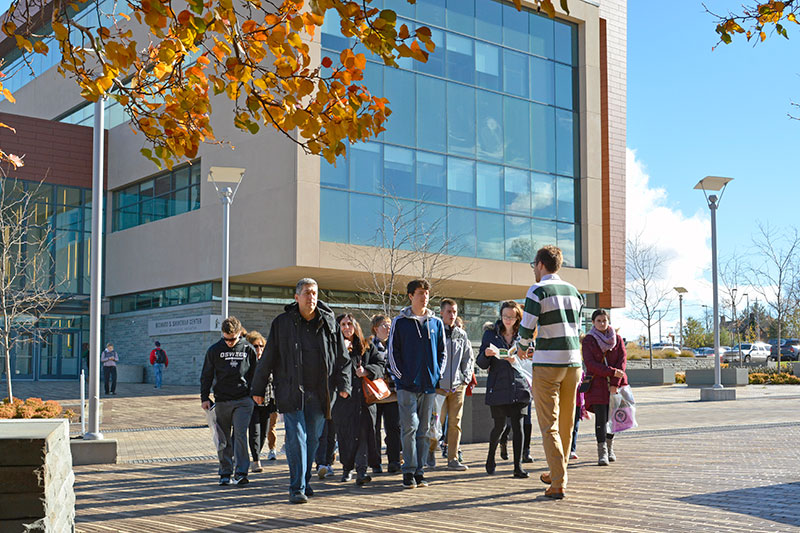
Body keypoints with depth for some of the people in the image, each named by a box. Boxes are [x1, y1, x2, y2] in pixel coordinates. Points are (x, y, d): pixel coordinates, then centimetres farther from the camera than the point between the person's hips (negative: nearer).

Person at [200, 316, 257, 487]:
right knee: (223, 438, 6)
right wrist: (204, 397, 3)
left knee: (240, 434, -12)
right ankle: (225, 473, 15)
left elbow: (255, 373, 14)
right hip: (221, 401, 1)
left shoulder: (248, 349, 4)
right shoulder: (214, 350, 4)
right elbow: (206, 375, 9)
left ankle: (241, 472, -10)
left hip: (243, 400, -1)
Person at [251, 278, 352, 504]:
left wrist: (343, 384, 1)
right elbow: (267, 358, 5)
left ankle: (304, 481, 25)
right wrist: (258, 388, 6)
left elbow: (342, 358, 11)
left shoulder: (329, 323, 6)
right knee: (296, 438, -8)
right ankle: (297, 488, -5)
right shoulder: (282, 323, 0)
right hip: (291, 391, -3)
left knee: (312, 439, 10)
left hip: (319, 393, 3)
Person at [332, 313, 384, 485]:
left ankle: (361, 470, -15)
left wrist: (367, 371, -10)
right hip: (343, 398, 0)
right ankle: (347, 467, 19)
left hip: (364, 397, 1)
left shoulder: (367, 347, 15)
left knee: (363, 431, -11)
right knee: (345, 434, 2)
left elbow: (380, 364, 7)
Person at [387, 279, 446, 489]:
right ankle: (409, 472, -5)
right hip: (407, 384, -3)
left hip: (430, 385, 4)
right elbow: (392, 352, 2)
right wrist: (400, 376, -6)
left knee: (424, 429, 7)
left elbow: (442, 352, 17)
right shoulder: (400, 322, 2)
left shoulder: (436, 323, 11)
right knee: (410, 427, -10)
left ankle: (419, 471, 13)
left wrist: (438, 375, 5)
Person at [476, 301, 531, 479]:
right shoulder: (490, 334, 5)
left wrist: (515, 362, -11)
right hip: (498, 388, -1)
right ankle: (491, 457, 27)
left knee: (518, 426, -4)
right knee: (499, 426, 2)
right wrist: (486, 354, -15)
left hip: (518, 386, 1)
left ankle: (518, 466, 3)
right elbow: (481, 364, 6)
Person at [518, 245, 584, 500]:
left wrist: (523, 348, 9)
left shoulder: (538, 290, -7)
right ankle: (557, 473, 30)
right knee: (566, 424, 16)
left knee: (549, 426, -3)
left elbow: (526, 328, -13)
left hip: (547, 364, -6)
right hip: (573, 362, 6)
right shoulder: (573, 291, 13)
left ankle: (559, 484, -8)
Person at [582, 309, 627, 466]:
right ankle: (602, 453, -11)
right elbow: (590, 364, -9)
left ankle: (610, 449, 22)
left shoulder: (617, 339, 7)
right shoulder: (588, 341, -1)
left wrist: (615, 383, -11)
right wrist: (612, 372, -18)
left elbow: (623, 359, 0)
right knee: (601, 417, -11)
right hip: (597, 384, -3)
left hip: (615, 383, 3)